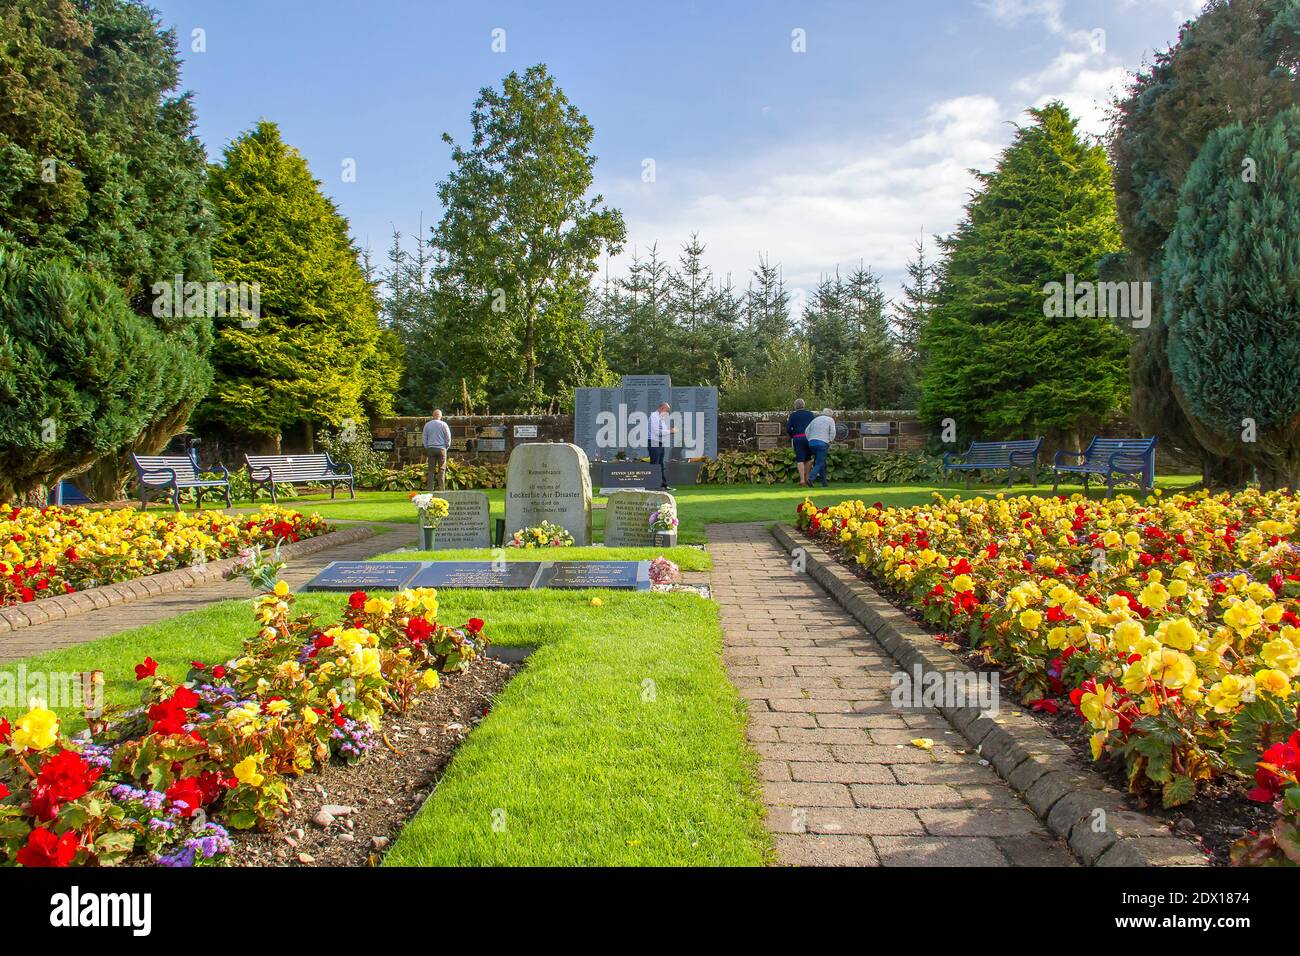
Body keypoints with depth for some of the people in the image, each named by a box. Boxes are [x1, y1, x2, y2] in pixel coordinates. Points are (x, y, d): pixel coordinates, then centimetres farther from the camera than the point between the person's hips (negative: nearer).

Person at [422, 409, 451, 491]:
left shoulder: (427, 425, 4)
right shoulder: (443, 424, -3)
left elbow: (424, 438, 8)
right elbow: (448, 438, -2)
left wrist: (426, 448, 16)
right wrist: (447, 447, 10)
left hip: (430, 448, 2)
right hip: (441, 448, -2)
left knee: (431, 470, 5)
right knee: (442, 469, 1)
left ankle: (430, 488, 1)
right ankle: (441, 488, -3)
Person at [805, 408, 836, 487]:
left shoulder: (815, 419, 19)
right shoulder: (831, 420, 6)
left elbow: (806, 431, 9)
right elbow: (832, 432, -9)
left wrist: (810, 441, 10)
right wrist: (830, 442, 3)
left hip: (812, 443, 5)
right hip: (822, 443, -5)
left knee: (821, 462, 18)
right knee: (819, 464, -4)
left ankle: (824, 482, 17)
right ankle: (810, 478, -27)